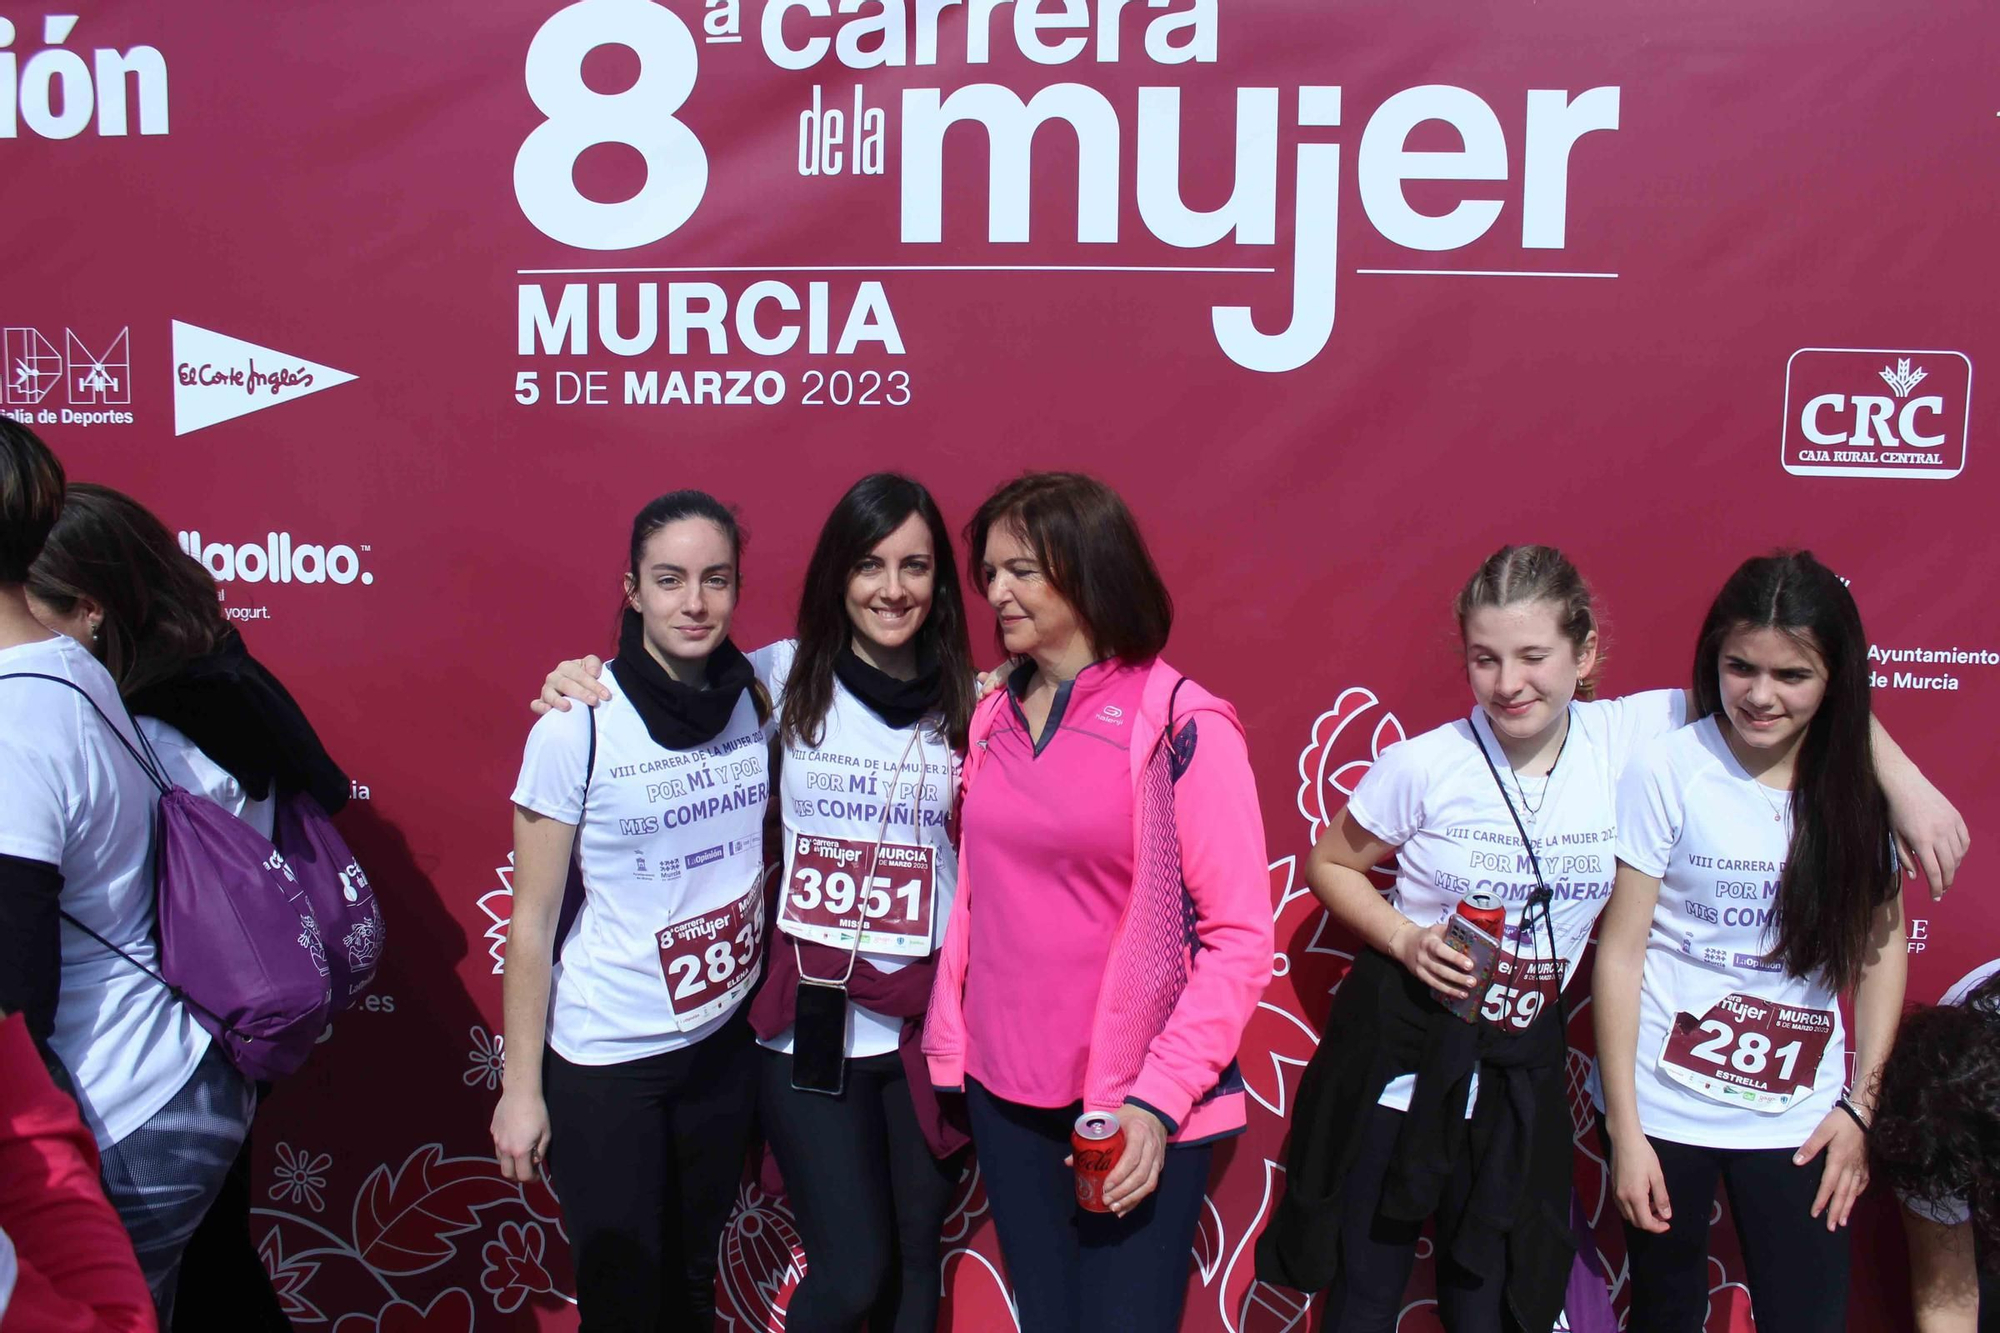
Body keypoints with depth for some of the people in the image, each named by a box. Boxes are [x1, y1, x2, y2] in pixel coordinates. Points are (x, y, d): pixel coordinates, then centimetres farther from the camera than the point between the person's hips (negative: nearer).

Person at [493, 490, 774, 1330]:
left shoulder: (758, 696, -5)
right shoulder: (579, 723, -17)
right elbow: (532, 921, -11)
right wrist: (520, 1087, -8)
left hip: (725, 1040, 4)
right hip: (605, 1060, -4)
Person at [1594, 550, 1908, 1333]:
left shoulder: (1859, 785, -2)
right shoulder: (1668, 772, -13)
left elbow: (1883, 943, 7)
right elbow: (1620, 950, -10)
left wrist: (1861, 1103, 1)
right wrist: (1624, 1129, -9)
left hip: (1797, 1118, 2)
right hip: (1666, 1110, -2)